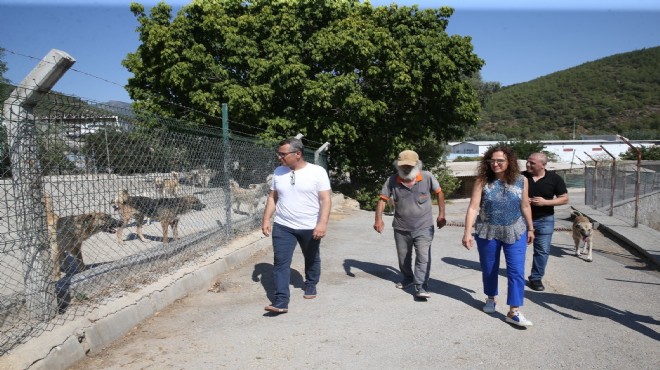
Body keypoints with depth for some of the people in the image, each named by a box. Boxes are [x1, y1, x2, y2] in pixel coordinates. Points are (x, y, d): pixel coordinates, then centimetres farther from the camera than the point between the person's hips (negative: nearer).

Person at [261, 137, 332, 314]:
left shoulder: (317, 171, -11)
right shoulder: (278, 172, 2)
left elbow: (326, 199, -14)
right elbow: (272, 197, 9)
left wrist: (322, 223, -24)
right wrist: (266, 219, 3)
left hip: (310, 228, -2)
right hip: (282, 226, 2)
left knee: (312, 259, 18)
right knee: (281, 262, -7)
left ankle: (311, 285, 43)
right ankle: (281, 301, -6)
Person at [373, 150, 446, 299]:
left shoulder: (427, 177, -12)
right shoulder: (392, 180, -10)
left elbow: (439, 193, 1)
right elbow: (382, 199, -5)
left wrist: (441, 215, 0)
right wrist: (379, 219, -17)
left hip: (423, 227, -2)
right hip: (401, 228, 3)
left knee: (423, 257, -12)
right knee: (403, 257, 18)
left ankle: (421, 288, -8)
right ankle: (408, 278, 43)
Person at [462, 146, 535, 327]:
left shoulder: (521, 180, -5)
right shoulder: (482, 181, -11)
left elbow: (525, 206, 6)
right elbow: (473, 208, -14)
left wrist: (530, 228, 13)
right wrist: (467, 232, -19)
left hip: (515, 232, 1)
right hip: (488, 232, 0)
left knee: (516, 271, -5)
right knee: (489, 269, 15)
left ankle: (514, 312, 3)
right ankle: (491, 298, 40)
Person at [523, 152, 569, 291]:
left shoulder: (554, 178, -6)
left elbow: (564, 199, -4)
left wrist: (545, 202, -18)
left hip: (544, 220, -1)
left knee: (542, 250, 2)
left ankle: (536, 278, 15)